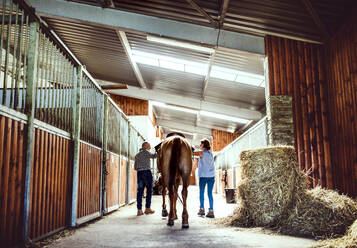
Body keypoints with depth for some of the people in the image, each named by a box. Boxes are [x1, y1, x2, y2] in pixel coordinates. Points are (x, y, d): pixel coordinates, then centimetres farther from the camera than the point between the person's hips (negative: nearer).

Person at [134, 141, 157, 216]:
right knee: (149, 190, 2)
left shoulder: (137, 155, 20)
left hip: (139, 173, 7)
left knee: (140, 191, 4)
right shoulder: (146, 152, -2)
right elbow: (153, 156, -19)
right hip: (147, 172, -7)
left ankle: (139, 210, 0)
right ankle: (147, 208, 3)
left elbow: (135, 167, 20)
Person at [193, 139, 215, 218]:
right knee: (210, 193, 5)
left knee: (201, 192, 9)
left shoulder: (201, 153, -6)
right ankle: (211, 211, 2)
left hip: (203, 176, -4)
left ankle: (202, 209, 10)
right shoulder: (210, 153, 10)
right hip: (211, 176, 4)